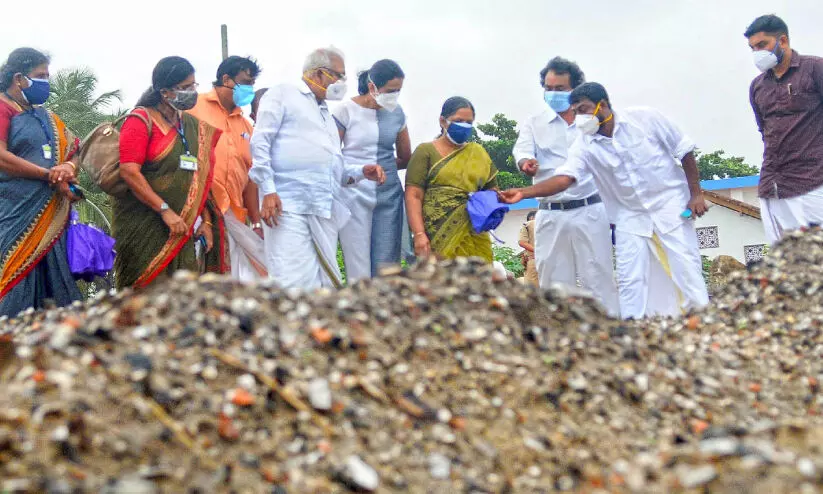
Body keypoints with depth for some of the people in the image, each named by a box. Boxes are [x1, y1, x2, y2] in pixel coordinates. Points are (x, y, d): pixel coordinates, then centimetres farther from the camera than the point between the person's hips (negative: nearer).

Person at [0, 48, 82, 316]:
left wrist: (69, 168, -8)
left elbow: (73, 151, 16)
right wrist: (50, 176, -14)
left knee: (55, 290, 5)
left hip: (50, 217, 7)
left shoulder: (46, 117, 18)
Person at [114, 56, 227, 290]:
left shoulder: (194, 126, 16)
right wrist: (165, 210, -18)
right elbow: (128, 171, -14)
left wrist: (206, 220, 7)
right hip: (144, 229, -6)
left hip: (183, 229, 6)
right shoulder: (141, 120, -4)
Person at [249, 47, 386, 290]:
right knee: (293, 284, -18)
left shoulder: (326, 114, 29)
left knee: (324, 284, 4)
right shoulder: (283, 95, 7)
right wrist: (268, 190, -15)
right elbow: (260, 142, -4)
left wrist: (361, 172, 10)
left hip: (325, 213, 8)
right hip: (288, 206, -8)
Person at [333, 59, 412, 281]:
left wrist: (378, 167, 9)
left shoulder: (396, 113, 10)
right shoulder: (347, 110, -2)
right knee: (359, 270, -7)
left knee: (386, 267, 2)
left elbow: (406, 158, 19)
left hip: (389, 195, 4)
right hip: (354, 193, -4)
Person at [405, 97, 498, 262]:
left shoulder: (478, 153, 18)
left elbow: (492, 189, 25)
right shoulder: (426, 152, 6)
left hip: (473, 238, 4)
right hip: (437, 239, -4)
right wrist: (419, 234, -13)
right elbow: (413, 195, -1)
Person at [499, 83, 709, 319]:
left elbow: (685, 152, -4)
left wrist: (696, 194, -7)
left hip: (671, 205, -3)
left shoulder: (646, 119, -12)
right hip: (631, 216, 3)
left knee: (686, 270, -4)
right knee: (630, 280, -2)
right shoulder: (585, 146, -7)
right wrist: (523, 193, -34)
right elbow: (563, 178, -20)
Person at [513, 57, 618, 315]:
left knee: (599, 279, -3)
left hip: (590, 212, -1)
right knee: (554, 283, 2)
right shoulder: (534, 124, 12)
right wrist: (526, 163, -32)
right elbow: (523, 151, -6)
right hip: (551, 216, 1)